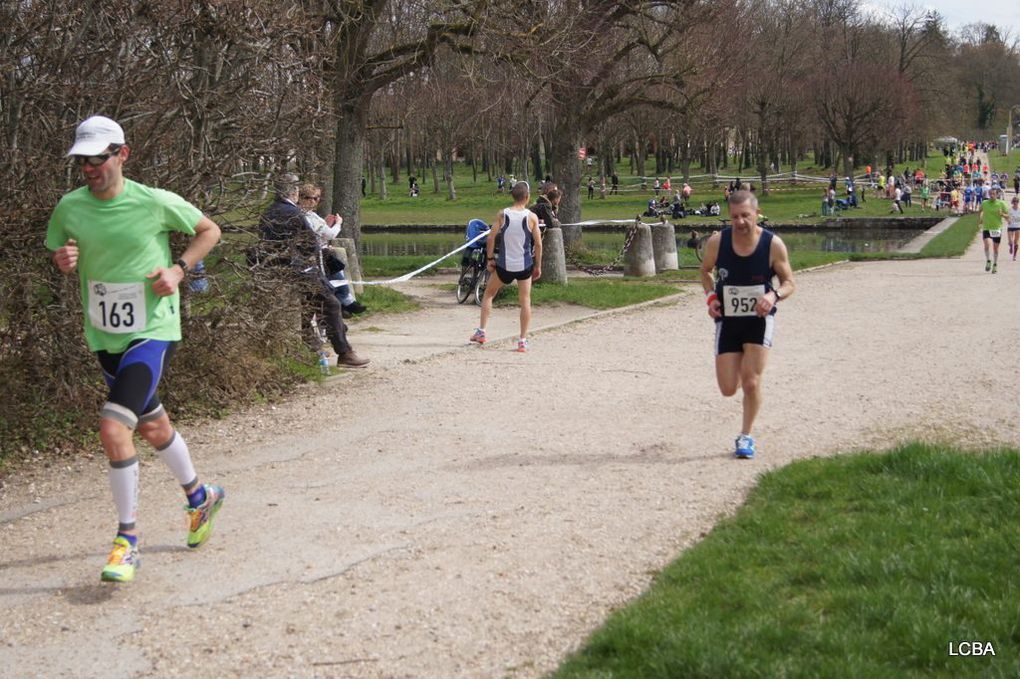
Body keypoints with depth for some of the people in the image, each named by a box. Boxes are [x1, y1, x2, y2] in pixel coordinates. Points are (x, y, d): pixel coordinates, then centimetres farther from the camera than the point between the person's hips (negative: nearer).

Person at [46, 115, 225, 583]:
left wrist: (178, 269, -11)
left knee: (114, 429, -19)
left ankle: (127, 539, -5)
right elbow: (61, 261, 13)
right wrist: (64, 262, -11)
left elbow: (209, 231, 3)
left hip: (152, 332, -5)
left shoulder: (156, 203, -12)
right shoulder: (69, 207, -3)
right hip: (104, 337, 5)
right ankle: (200, 497, 44)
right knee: (152, 426, 19)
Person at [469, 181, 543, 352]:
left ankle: (481, 332, 16)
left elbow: (491, 238, -6)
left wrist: (490, 259, 6)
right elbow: (538, 244, -4)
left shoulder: (502, 215, -5)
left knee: (488, 294, 19)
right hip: (525, 265, -1)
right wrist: (538, 266, 5)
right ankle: (523, 341, 4)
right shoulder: (532, 217, -6)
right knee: (525, 301, 8)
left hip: (504, 265, 1)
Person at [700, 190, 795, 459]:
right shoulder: (717, 242, -9)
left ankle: (746, 436, 12)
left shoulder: (773, 244, -12)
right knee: (728, 389, 0)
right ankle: (738, 364, 39)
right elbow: (705, 271, 11)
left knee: (751, 382, -11)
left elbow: (789, 283, -2)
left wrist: (774, 295, -24)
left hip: (760, 319, -2)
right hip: (727, 319, 2)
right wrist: (710, 296, -8)